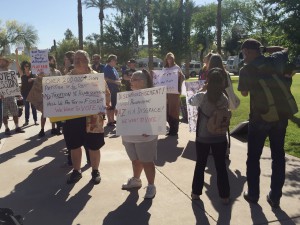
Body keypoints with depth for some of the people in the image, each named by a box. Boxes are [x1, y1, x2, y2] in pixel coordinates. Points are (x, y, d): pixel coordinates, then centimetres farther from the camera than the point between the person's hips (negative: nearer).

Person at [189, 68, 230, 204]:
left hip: (202, 138, -1)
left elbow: (190, 101, 4)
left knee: (200, 165, 15)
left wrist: (199, 91, 14)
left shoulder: (202, 97, -14)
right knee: (221, 167, 11)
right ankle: (225, 196, 20)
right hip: (220, 138, 1)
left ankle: (196, 193, 26)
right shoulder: (225, 99, -6)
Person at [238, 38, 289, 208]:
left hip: (259, 118, -3)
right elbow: (285, 49, 26)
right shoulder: (276, 60, 2)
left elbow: (244, 93, 6)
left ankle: (253, 194, 22)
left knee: (254, 158, 12)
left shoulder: (246, 70, -8)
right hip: (280, 116, 4)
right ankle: (275, 197, 21)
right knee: (278, 157, 13)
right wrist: (264, 48, 16)